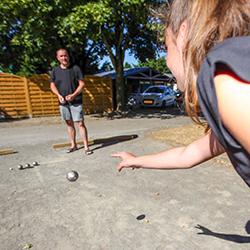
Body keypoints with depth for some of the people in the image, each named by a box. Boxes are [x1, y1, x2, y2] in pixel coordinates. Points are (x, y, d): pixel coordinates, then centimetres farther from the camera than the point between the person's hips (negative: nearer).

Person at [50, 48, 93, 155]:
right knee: (69, 123, 11)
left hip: (76, 101, -4)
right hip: (63, 102, 4)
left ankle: (86, 147, -2)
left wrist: (73, 95, -17)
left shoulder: (75, 68, -1)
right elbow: (52, 85, 12)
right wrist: (59, 95, -7)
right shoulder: (55, 70, 8)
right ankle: (73, 145, 23)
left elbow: (82, 84, -4)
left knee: (80, 123, -8)